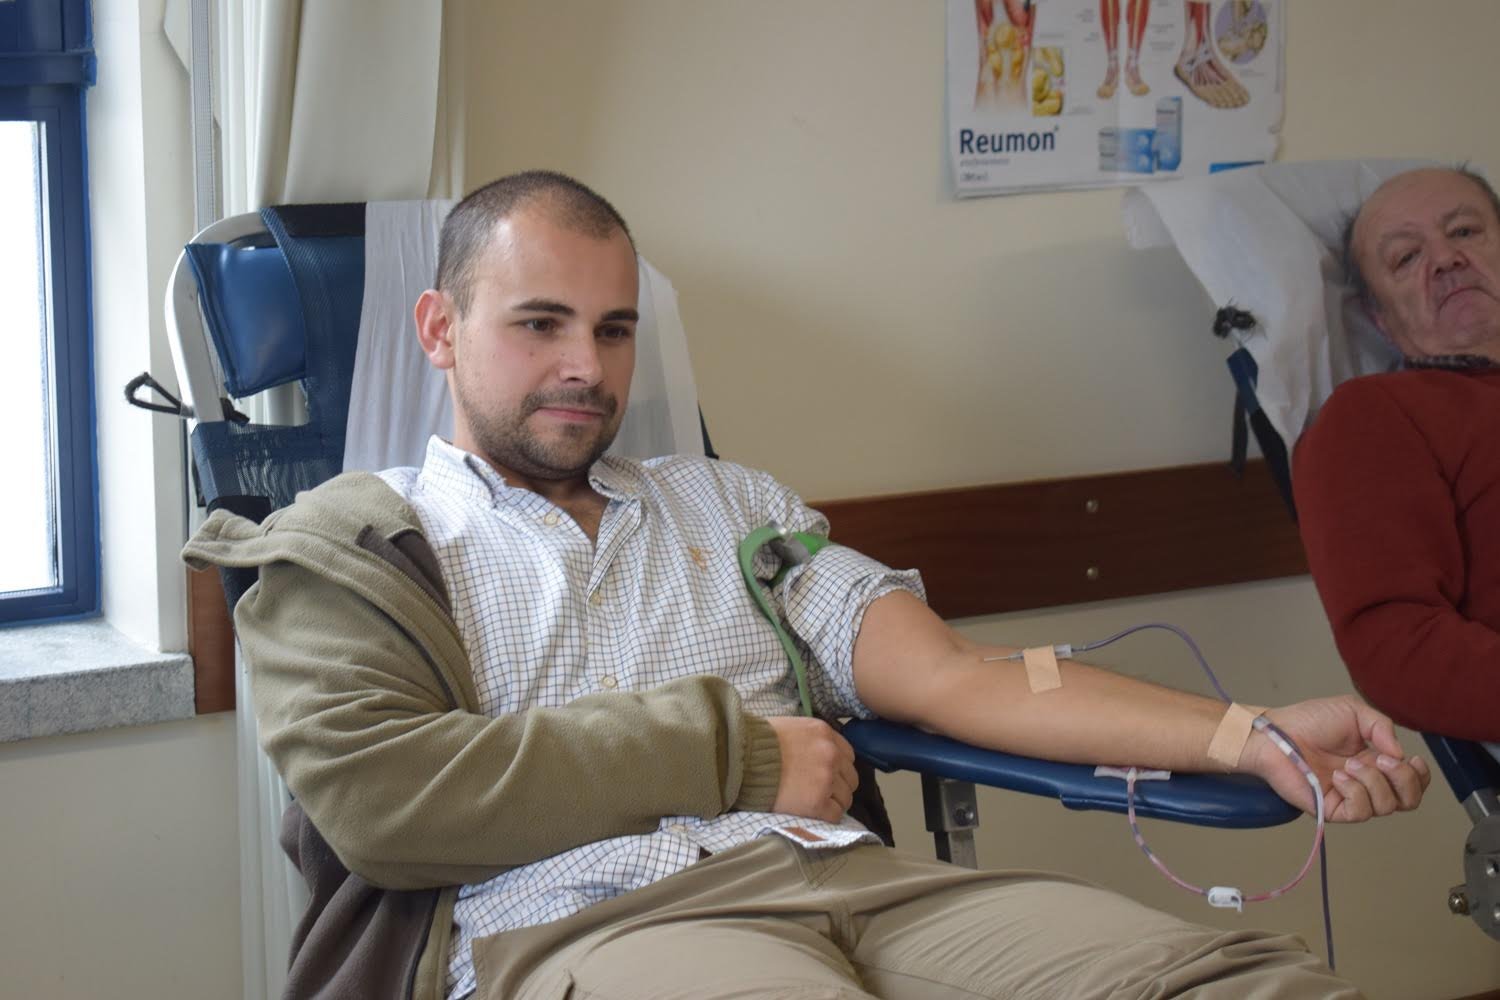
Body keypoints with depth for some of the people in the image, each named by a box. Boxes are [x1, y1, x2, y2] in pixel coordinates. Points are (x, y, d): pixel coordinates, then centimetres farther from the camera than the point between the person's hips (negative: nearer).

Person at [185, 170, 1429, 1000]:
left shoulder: (726, 502, 29)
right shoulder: (349, 541, 15)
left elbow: (949, 672, 17)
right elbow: (376, 793, -5)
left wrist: (1253, 738, 1)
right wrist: (732, 752, -1)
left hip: (838, 874, 5)